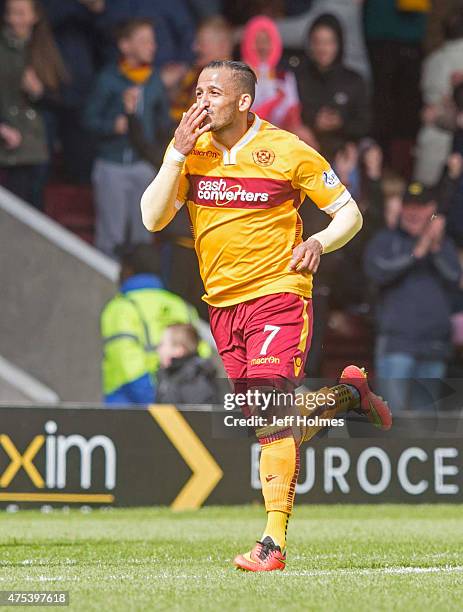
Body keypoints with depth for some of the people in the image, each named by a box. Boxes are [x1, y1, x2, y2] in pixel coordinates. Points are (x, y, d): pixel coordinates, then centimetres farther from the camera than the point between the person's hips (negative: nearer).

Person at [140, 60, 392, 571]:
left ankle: (274, 542, -20)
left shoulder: (288, 151, -7)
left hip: (278, 296, -5)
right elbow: (153, 219, -6)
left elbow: (349, 212, 1)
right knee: (269, 419, 11)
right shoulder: (190, 150, 3)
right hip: (221, 302, 5)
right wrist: (179, 152, -14)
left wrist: (319, 242, -19)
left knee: (271, 413, -20)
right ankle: (347, 392, 39)